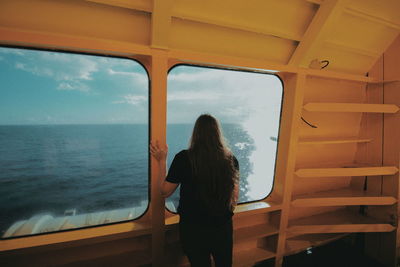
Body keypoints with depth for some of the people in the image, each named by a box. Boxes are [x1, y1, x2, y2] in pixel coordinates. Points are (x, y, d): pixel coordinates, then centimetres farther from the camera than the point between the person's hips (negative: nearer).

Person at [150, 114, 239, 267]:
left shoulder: (184, 158, -18)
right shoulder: (231, 159, -11)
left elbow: (165, 192, -7)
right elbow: (235, 196, -1)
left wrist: (162, 160, 0)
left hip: (193, 228, -2)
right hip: (223, 227, 2)